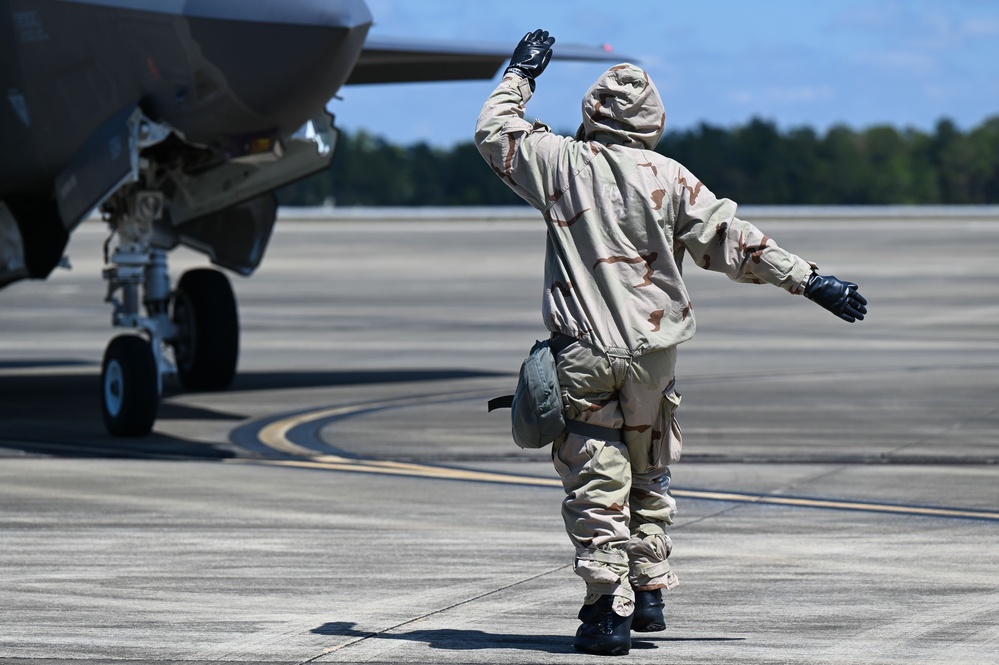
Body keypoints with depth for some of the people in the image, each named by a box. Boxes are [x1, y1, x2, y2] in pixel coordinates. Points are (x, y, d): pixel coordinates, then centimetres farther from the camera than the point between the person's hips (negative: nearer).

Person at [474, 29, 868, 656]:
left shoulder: (563, 162, -1)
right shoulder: (670, 179, 1)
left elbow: (495, 132, 14)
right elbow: (732, 240, 1)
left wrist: (520, 75, 29)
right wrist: (809, 280, 6)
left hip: (585, 354, -2)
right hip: (655, 349, 2)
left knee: (598, 483, -1)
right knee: (649, 478, 20)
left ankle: (610, 609, -8)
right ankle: (649, 593, 22)